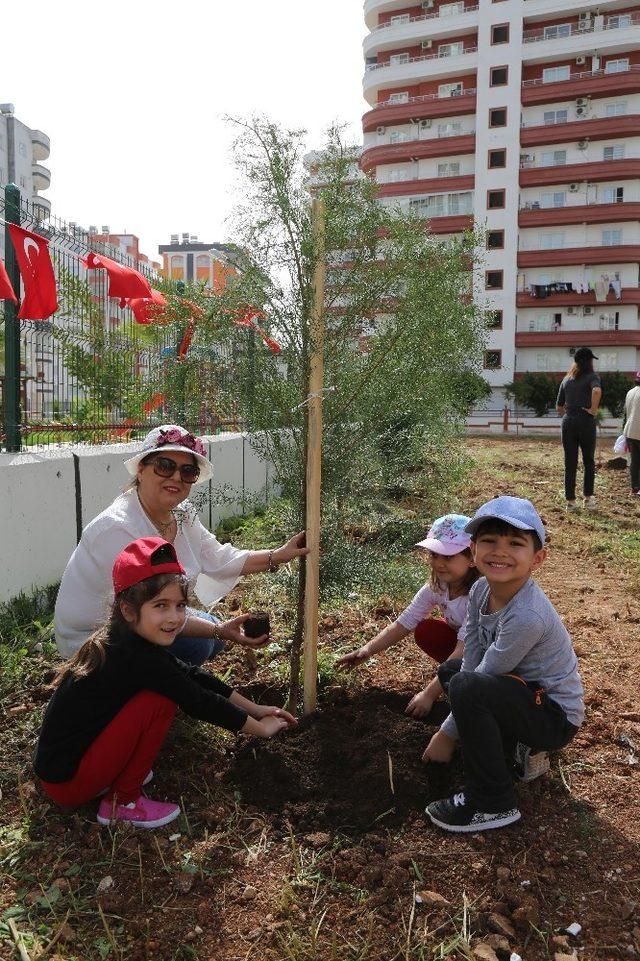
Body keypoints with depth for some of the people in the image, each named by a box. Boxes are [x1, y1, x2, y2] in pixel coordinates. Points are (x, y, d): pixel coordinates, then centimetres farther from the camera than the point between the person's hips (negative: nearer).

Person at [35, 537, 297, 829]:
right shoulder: (136, 658, -26)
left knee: (165, 685, 8)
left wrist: (253, 708, 10)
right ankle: (122, 803, -4)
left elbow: (192, 676, 7)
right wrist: (260, 728, -4)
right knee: (159, 700, -20)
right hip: (66, 782, -9)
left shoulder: (124, 641, 1)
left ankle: (119, 773, 14)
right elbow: (198, 702, -18)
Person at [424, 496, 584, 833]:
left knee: (466, 687, -29)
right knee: (450, 670, 18)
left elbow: (481, 677, -24)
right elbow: (471, 662, -4)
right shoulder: (481, 590, -8)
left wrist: (447, 733, -13)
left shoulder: (527, 617, -32)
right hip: (527, 690, 9)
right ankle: (506, 747, 15)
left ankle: (493, 804, -13)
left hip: (556, 717, -9)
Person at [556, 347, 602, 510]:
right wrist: (593, 410, -17)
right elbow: (597, 390, -27)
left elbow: (559, 407, 13)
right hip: (586, 422, -4)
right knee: (589, 461, 12)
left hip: (568, 423, 4)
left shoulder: (566, 380, 12)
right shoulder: (591, 376, -3)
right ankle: (588, 498, 16)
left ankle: (570, 501, 8)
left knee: (570, 464, 6)